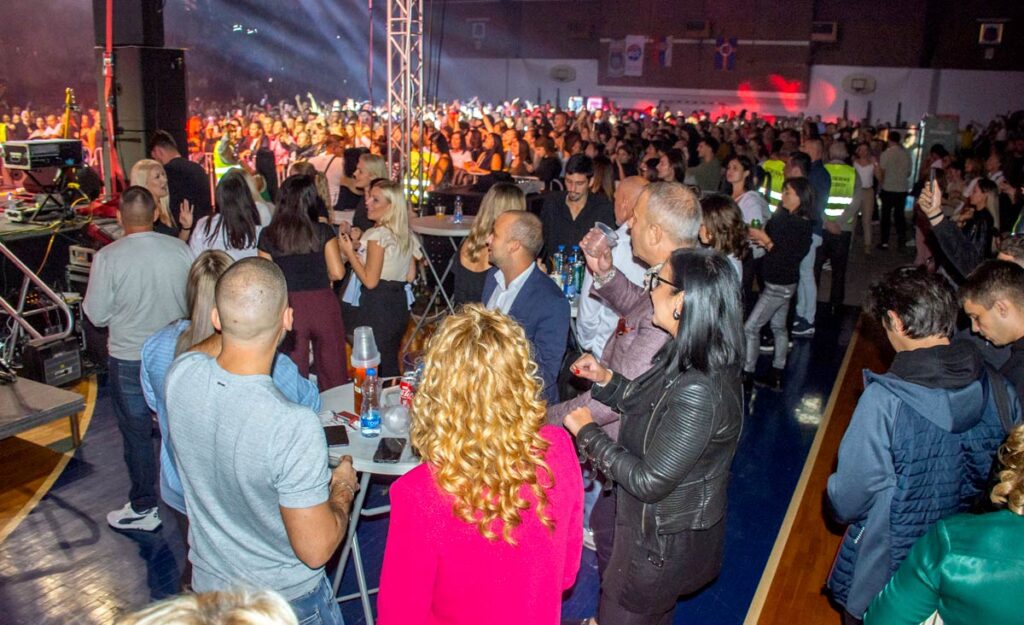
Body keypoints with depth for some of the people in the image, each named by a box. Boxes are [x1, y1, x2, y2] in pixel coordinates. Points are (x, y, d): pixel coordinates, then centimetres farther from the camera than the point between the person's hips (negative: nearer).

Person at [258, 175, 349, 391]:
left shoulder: (268, 235, -1)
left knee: (295, 374, 11)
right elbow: (337, 272, -6)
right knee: (333, 372, 11)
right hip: (323, 304, 0)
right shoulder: (323, 231, -5)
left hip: (290, 306, 1)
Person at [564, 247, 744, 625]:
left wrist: (587, 433, -20)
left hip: (664, 543, -8)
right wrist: (604, 380, -3)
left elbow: (650, 481, -30)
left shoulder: (699, 393, -35)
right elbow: (646, 407, 10)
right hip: (657, 526, 8)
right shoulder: (683, 355, -5)